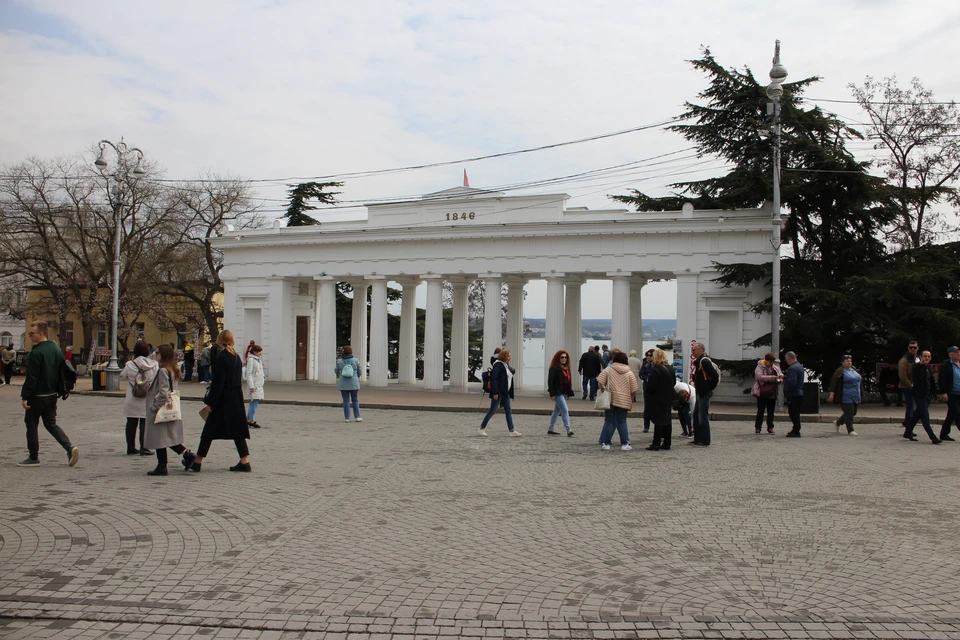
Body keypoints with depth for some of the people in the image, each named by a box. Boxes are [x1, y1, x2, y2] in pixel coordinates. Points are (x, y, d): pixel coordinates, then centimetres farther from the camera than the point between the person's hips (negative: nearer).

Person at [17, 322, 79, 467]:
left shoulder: (36, 353, -18)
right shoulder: (57, 350, 7)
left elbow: (31, 378, -19)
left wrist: (25, 396, -15)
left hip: (37, 396, -7)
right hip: (51, 395, 7)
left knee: (32, 425, 6)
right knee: (51, 424, 14)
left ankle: (33, 458, 13)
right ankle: (69, 447, -4)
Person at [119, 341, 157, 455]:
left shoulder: (130, 364, -9)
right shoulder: (154, 364, -8)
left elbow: (123, 375, 7)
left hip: (132, 399, 1)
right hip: (147, 399, 0)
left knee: (131, 423, 12)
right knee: (145, 423, 5)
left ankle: (131, 448, 18)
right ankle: (143, 448, 3)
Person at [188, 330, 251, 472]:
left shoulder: (222, 357, -14)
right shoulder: (236, 357, 9)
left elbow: (218, 382, -17)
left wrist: (210, 402, -13)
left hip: (224, 400, -7)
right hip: (236, 399, 7)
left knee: (209, 430, 3)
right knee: (237, 430, 9)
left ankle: (197, 462, 11)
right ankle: (245, 462, 7)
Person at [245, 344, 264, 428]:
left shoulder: (259, 360, 17)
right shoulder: (251, 360, -11)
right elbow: (249, 374, -15)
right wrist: (251, 386, -19)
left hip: (259, 384, 9)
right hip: (254, 385, -9)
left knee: (254, 403, 9)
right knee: (254, 402, -9)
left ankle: (248, 419, 15)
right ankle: (251, 420, -5)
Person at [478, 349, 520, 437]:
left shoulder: (506, 365, 13)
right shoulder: (498, 365, -15)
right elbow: (494, 379, -21)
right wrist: (495, 393, -23)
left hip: (505, 393, 9)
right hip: (498, 393, -9)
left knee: (508, 411, 6)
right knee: (492, 411, -1)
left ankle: (512, 431, 7)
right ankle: (481, 429, 9)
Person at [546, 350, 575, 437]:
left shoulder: (566, 368, 15)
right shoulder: (554, 368, -11)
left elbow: (568, 380, 19)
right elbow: (550, 381, -14)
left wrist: (569, 393, 15)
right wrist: (552, 394, -18)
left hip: (564, 393, 9)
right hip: (557, 393, -9)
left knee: (557, 411, 14)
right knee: (565, 410, -13)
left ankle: (550, 430, 22)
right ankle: (568, 430, -12)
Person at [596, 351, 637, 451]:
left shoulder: (608, 370, 0)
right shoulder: (629, 373, 4)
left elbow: (599, 382, -10)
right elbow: (634, 390, 3)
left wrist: (602, 390, 4)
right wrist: (632, 399, 17)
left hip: (610, 400, -1)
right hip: (624, 401, 1)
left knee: (609, 422, 7)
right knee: (622, 422, 8)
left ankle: (606, 443, 9)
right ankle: (625, 444, 6)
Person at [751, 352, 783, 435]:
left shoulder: (776, 368, 13)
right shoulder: (760, 367, -5)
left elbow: (781, 376, 20)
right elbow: (759, 376, -20)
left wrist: (780, 378, -6)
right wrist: (771, 377, -28)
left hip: (772, 393, 5)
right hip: (762, 393, -5)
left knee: (771, 411, 8)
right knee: (760, 411, -1)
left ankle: (770, 428, 14)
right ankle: (758, 428, 6)